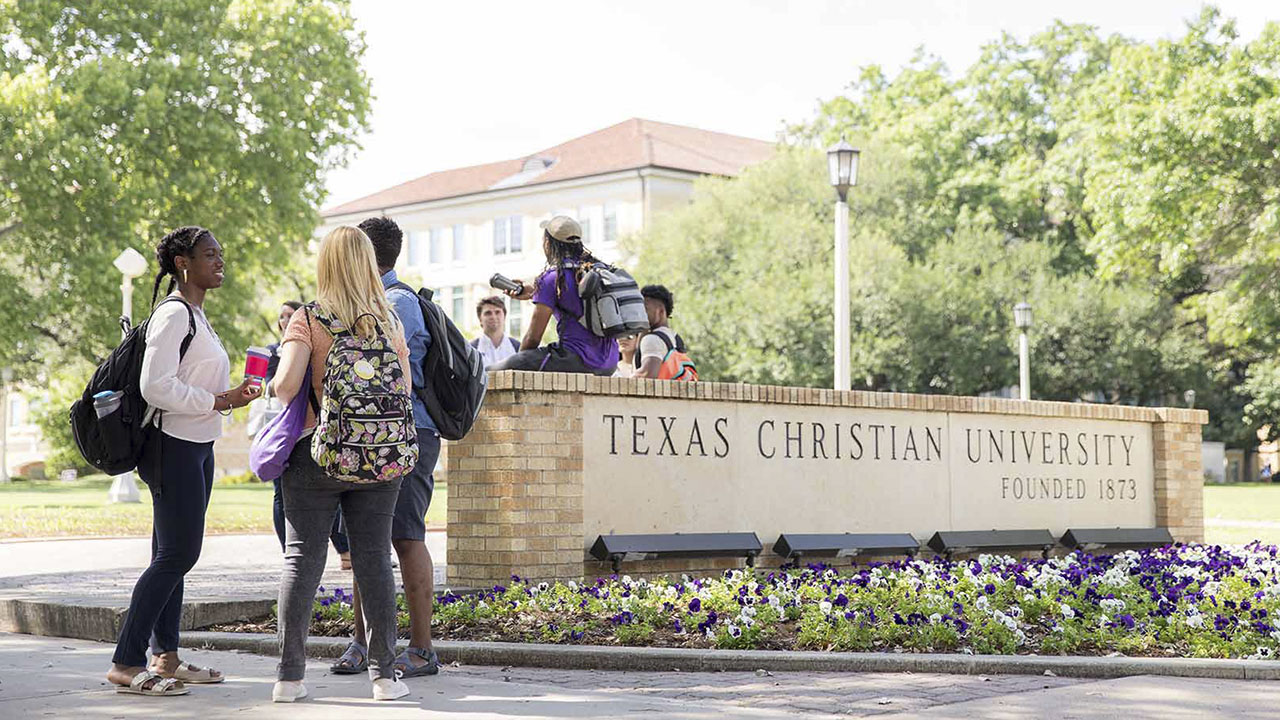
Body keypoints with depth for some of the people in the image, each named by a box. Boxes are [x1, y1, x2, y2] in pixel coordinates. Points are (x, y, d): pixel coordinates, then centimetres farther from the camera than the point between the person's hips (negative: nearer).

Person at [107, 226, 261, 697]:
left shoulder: (196, 315, 18)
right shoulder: (173, 314, -14)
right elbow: (156, 387, -22)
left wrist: (231, 396, 9)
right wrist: (220, 401, -18)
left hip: (196, 447, 10)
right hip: (174, 447, -10)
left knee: (174, 554, 11)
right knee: (177, 553, -11)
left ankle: (165, 657, 16)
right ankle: (126, 664, -8)